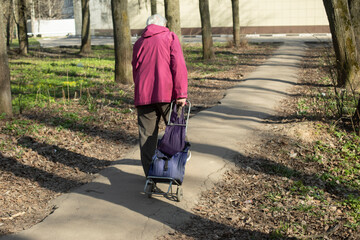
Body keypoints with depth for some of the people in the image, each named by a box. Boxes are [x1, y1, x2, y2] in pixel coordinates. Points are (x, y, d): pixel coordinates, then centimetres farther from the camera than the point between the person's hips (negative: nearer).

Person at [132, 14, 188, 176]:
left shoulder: (139, 43, 19)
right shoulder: (170, 37, 6)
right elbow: (178, 66, -7)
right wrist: (181, 93, -11)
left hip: (143, 95, 3)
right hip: (166, 93, -3)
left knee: (146, 134, 7)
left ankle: (150, 173, 9)